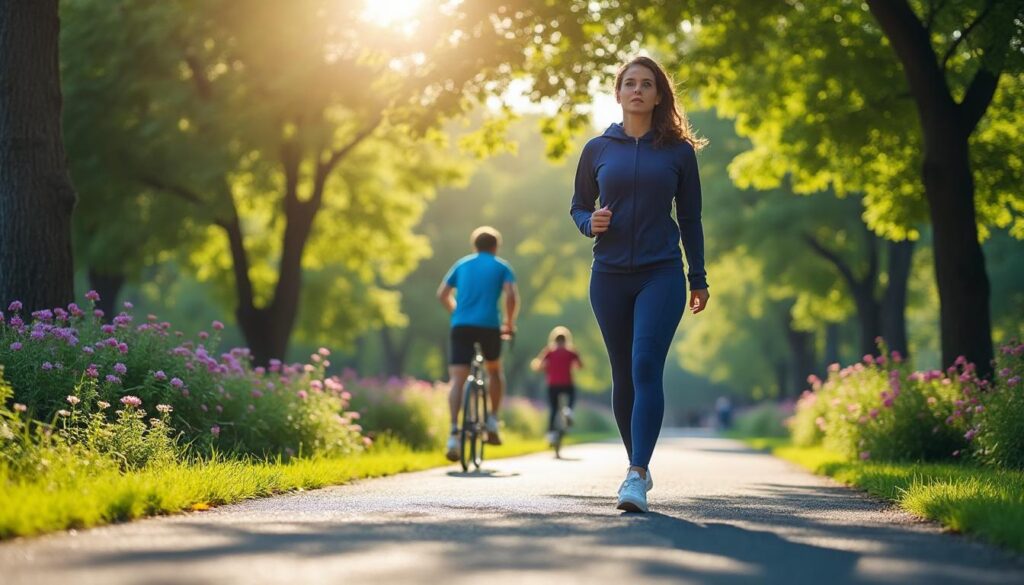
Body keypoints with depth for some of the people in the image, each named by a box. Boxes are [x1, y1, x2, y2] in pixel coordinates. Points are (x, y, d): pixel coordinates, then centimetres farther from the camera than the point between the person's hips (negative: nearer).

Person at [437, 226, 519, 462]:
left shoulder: (462, 264, 19)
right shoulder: (501, 266, 11)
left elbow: (442, 294, 15)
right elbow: (511, 296, -4)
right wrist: (509, 323, 8)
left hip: (461, 327, 1)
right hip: (489, 326, -1)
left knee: (457, 380, -5)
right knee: (494, 370, 25)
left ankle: (454, 432, -22)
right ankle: (492, 420, 15)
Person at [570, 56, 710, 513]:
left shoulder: (679, 151, 4)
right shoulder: (598, 150, 7)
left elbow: (690, 218, 9)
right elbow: (578, 207, 15)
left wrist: (698, 279, 9)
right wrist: (590, 223, -9)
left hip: (661, 274, -2)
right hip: (609, 276, 3)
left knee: (646, 368, -17)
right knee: (623, 376, 8)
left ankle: (637, 476, -23)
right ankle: (638, 465, 24)